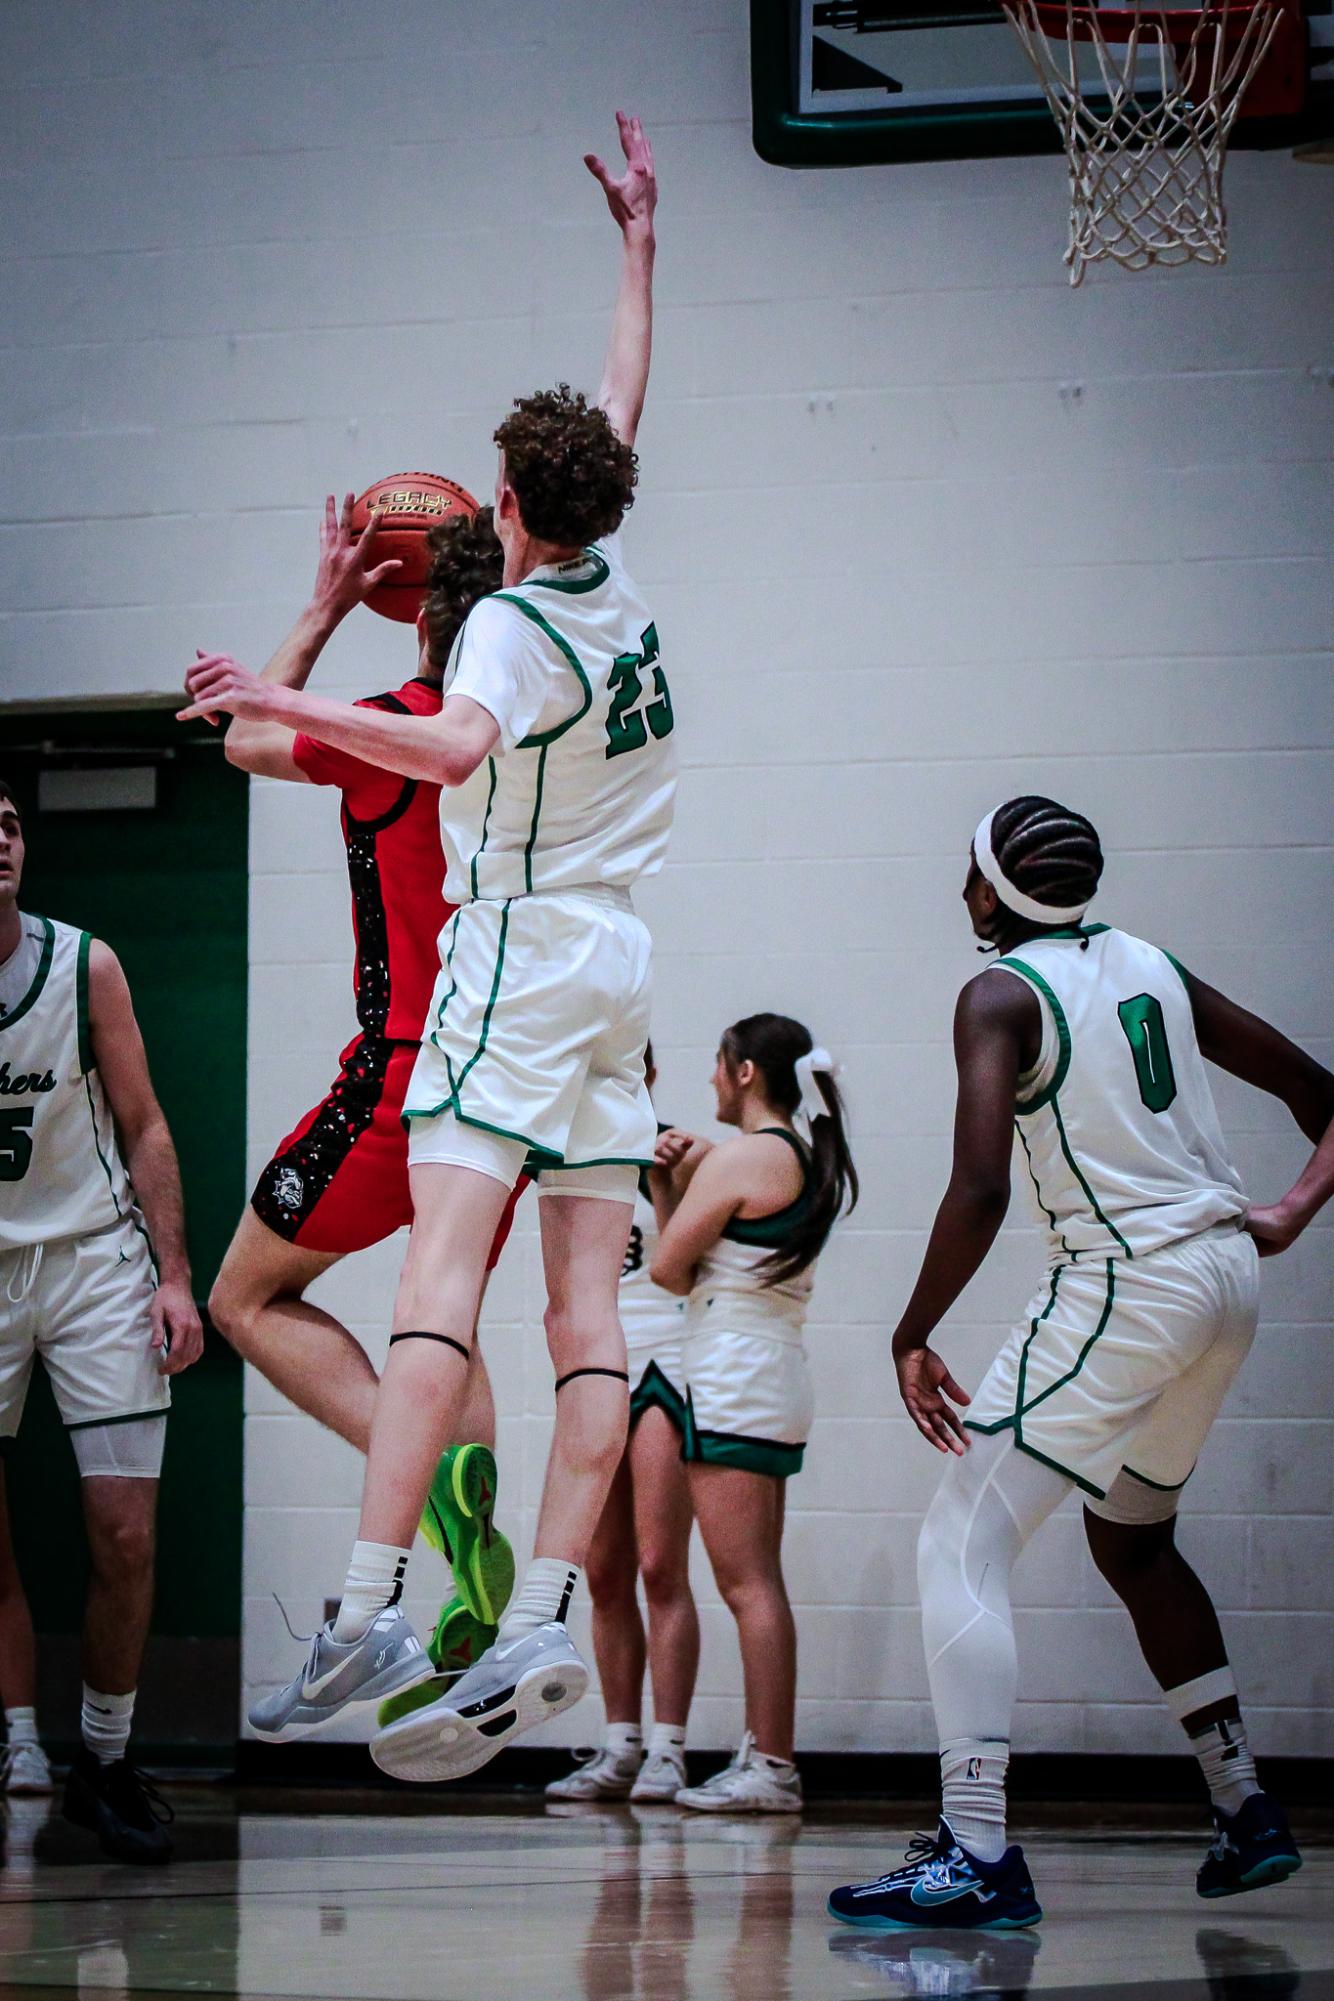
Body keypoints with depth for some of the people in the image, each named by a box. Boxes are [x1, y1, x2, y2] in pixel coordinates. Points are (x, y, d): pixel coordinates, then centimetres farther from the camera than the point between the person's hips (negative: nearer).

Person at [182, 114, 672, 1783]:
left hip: (516, 958, -8)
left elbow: (458, 746, -32)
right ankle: (542, 1625, -4)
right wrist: (637, 244, 36)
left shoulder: (510, 623, -10)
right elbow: (623, 415, 26)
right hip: (617, 969, 8)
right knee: (587, 1304, 0)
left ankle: (370, 1609, -26)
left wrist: (289, 703, -31)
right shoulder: (618, 587, 10)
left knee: (439, 1270, -16)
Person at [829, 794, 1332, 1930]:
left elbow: (981, 1189, -20)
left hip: (1127, 1285, -8)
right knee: (1135, 1540, 28)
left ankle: (978, 1857, -18)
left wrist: (913, 1336, -11)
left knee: (961, 1546, -7)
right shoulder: (1151, 967, 14)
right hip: (1228, 1277, 8)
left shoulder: (1002, 994, -8)